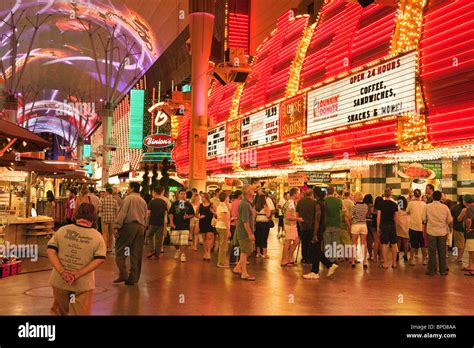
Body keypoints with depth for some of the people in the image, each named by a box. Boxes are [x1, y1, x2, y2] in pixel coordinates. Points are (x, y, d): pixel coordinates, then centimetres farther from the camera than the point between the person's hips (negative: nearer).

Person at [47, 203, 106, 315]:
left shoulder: (62, 230, -3)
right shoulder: (97, 237, -6)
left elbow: (51, 251, -8)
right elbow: (100, 260, -13)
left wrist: (62, 272, -14)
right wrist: (77, 275, -15)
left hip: (60, 280, 2)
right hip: (83, 284, -2)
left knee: (59, 312, 24)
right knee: (81, 313, 12)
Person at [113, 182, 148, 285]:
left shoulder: (129, 198, -2)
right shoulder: (143, 201, 18)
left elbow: (122, 213, -11)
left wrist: (117, 227, -12)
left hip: (128, 225, -6)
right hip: (140, 227, 6)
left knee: (120, 251, 0)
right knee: (136, 254, 6)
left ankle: (123, 274, -9)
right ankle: (133, 278, 9)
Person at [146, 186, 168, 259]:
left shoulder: (152, 202, -9)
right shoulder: (164, 202, 4)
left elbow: (148, 213, -8)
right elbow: (165, 214, 8)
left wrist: (147, 222, 3)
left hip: (153, 223, -3)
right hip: (161, 223, 3)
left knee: (149, 237, 16)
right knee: (159, 239, 8)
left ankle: (151, 251, 5)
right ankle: (157, 254, 11)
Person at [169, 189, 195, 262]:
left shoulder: (188, 204, 5)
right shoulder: (174, 203, 4)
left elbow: (193, 214, 11)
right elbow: (171, 213, 1)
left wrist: (188, 216, -10)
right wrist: (171, 222, -9)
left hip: (185, 226, -1)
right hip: (175, 225, 1)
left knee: (184, 242, -8)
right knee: (174, 241, 10)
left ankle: (183, 254, 4)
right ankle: (178, 250, 38)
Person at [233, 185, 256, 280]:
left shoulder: (248, 203, 12)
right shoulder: (245, 204, -21)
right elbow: (245, 221, -24)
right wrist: (250, 233, -23)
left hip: (246, 231, 10)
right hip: (244, 232, -10)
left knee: (248, 251, 16)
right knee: (245, 252, -1)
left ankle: (237, 268, 24)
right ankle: (244, 274, 8)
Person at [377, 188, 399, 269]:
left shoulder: (381, 203, -6)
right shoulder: (394, 204, 1)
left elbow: (378, 216, -5)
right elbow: (395, 217, 6)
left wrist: (378, 227, 1)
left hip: (384, 225, -2)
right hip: (392, 225, 2)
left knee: (384, 244, -1)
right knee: (394, 244, 9)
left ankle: (385, 264, 0)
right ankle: (394, 263, 13)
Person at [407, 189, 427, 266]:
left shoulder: (411, 203, -10)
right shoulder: (423, 204, -5)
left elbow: (408, 212, 5)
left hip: (413, 226, -1)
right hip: (422, 227, 1)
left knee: (413, 244, 7)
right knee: (423, 244, 14)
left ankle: (411, 260, 9)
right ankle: (424, 259, 19)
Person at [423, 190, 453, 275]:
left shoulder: (427, 206, -5)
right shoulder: (445, 207, -3)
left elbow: (424, 219, 0)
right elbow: (450, 220, 2)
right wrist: (450, 228, 20)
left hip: (431, 231, -1)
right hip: (442, 232, 1)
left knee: (432, 252, 5)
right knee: (442, 252, 9)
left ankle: (431, 270, 8)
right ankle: (443, 270, 14)